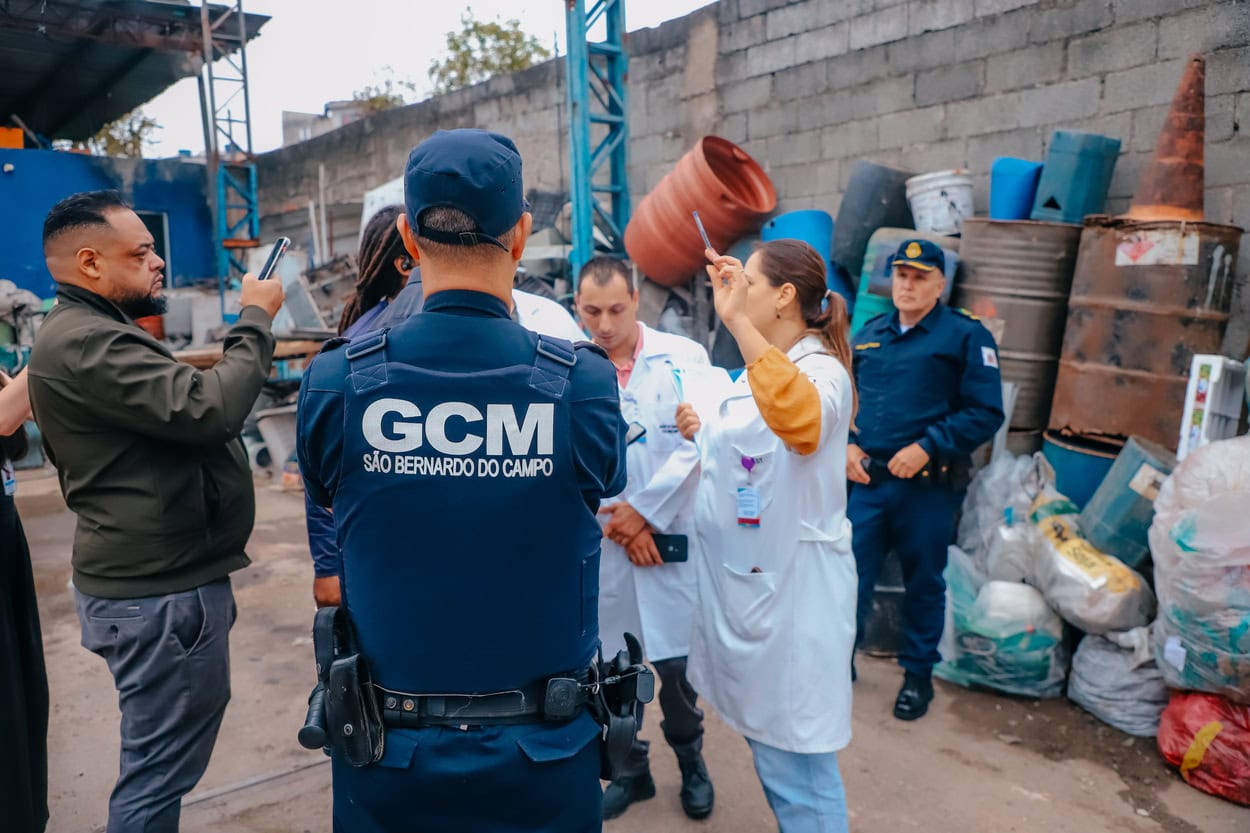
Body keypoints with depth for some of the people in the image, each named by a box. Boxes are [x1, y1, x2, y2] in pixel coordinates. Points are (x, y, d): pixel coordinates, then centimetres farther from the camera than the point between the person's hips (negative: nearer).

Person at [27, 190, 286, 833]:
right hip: (160, 593, -11)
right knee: (159, 770, 3)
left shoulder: (94, 333, 17)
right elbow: (209, 410, -29)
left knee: (161, 760, 23)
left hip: (157, 578, 11)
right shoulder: (83, 343, -20)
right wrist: (255, 320, -17)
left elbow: (176, 409, 20)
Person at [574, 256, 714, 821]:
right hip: (599, 540, 2)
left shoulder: (683, 356, -2)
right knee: (611, 664, 12)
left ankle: (689, 757, 34)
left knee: (677, 661, 4)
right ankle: (630, 767, 35)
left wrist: (644, 510, -10)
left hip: (672, 535, -1)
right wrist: (613, 519, -7)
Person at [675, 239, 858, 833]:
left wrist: (737, 322, -44)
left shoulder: (822, 369, -17)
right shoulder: (758, 369, 10)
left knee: (796, 761, 3)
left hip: (793, 585, -9)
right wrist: (702, 433, 5)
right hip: (743, 578, 9)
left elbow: (801, 423, -42)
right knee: (767, 742, 23)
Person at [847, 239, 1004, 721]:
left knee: (923, 584, 11)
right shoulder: (868, 336, 12)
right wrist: (846, 445, 2)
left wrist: (927, 447, -17)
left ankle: (918, 676, 30)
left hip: (928, 486, -3)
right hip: (866, 480, 4)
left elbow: (985, 413, -8)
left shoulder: (966, 336, -3)